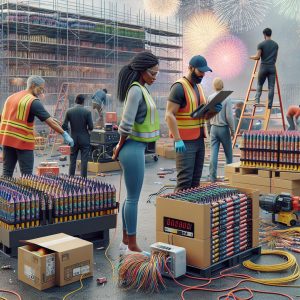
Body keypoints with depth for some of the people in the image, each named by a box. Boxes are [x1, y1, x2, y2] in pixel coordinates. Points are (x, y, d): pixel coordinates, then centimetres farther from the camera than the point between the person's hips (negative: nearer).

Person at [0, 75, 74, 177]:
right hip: (23, 142, -7)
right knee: (26, 175, -1)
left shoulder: (11, 97, 14)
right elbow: (49, 121, -15)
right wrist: (64, 134, -12)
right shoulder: (33, 102, -10)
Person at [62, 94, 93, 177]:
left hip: (73, 139, 3)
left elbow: (64, 126, -3)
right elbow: (91, 127, -10)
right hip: (84, 139, -2)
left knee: (72, 160, 11)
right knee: (84, 161, 2)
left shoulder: (69, 111, -3)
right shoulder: (87, 112, -10)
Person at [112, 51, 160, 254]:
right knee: (133, 198, 0)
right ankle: (132, 247, 12)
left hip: (136, 148, 10)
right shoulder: (136, 90, -17)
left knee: (131, 197, 15)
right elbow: (126, 125, -23)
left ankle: (125, 242, 27)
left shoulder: (140, 88, 13)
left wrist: (121, 147, 10)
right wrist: (120, 147, -8)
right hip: (133, 149, -10)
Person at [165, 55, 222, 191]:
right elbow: (169, 115, -17)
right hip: (185, 142, -8)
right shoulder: (179, 87, -10)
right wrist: (177, 139, -24)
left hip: (199, 140, 8)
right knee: (185, 181, -9)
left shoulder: (199, 87, 16)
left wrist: (214, 110, 1)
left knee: (196, 180, 11)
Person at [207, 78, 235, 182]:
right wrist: (232, 130, -2)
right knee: (228, 152, 12)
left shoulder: (210, 98, 1)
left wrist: (208, 129, 17)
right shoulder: (226, 98, -11)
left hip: (213, 128, 3)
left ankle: (212, 177, -1)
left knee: (213, 152, 1)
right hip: (224, 128, -3)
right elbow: (229, 116, -12)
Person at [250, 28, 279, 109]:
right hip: (272, 67, 2)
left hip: (263, 67, -2)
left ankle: (257, 100, 0)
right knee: (271, 87, 2)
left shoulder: (261, 44, -5)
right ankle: (269, 105, 1)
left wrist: (251, 57, 13)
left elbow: (257, 57, -8)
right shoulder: (276, 44, 10)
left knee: (259, 84, 14)